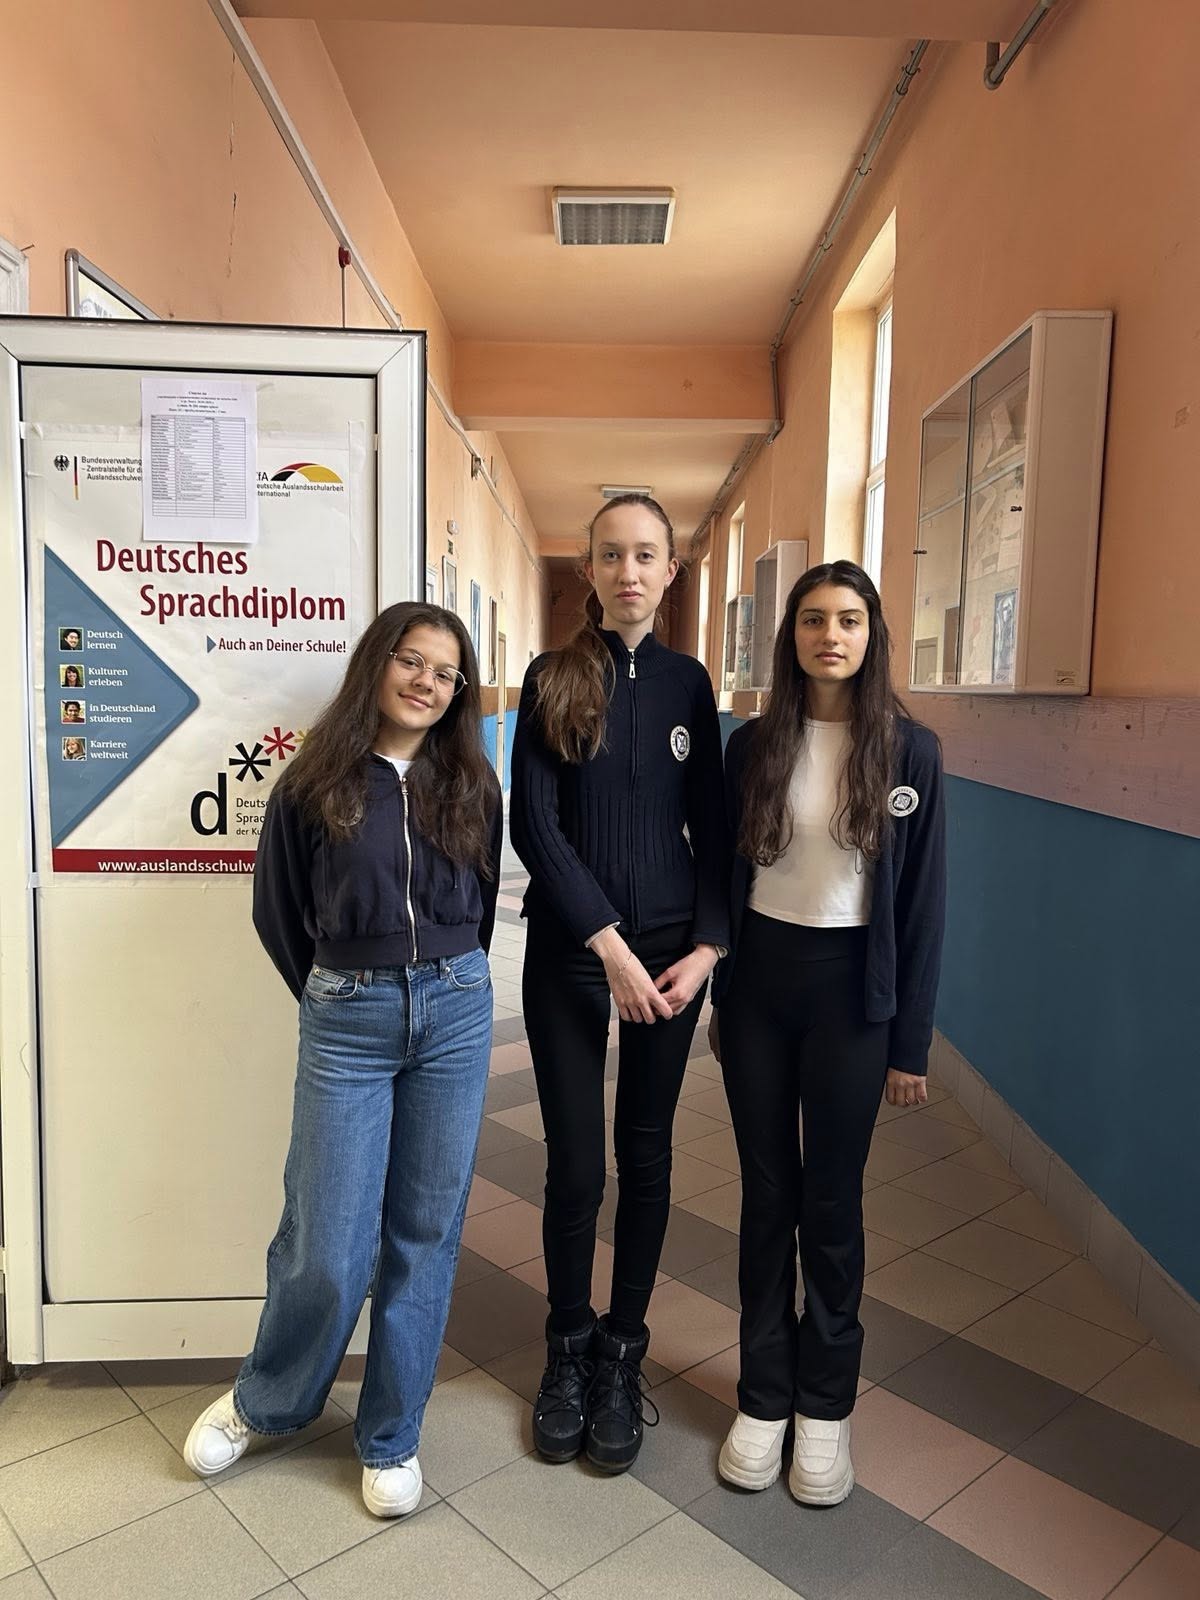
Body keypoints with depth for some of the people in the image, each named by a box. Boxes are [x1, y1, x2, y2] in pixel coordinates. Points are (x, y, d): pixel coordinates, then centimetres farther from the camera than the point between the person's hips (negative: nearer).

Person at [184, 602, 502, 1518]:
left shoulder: (472, 787, 4)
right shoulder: (315, 784, -3)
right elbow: (278, 913, 7)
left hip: (455, 1011, 2)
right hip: (348, 1020, -2)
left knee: (425, 1232, 10)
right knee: (328, 1245, 1)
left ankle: (391, 1437, 30)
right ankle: (269, 1402, 33)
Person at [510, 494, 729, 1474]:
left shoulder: (688, 683, 5)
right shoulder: (553, 680, -1)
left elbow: (711, 825, 6)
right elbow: (532, 823, -8)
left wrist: (708, 945, -6)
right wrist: (611, 945, -14)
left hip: (670, 948, 2)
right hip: (568, 948, -2)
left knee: (645, 1154, 10)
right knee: (574, 1161, 4)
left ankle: (622, 1355, 28)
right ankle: (569, 1348, 28)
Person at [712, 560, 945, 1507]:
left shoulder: (909, 750, -5)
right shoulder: (752, 746, 1)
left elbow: (923, 898, -3)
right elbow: (727, 874, 6)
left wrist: (910, 1041, -3)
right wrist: (720, 999, 8)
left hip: (849, 988, -2)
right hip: (758, 981, 2)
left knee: (832, 1201, 10)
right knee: (767, 1193, 12)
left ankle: (826, 1404, 30)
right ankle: (764, 1397, 29)